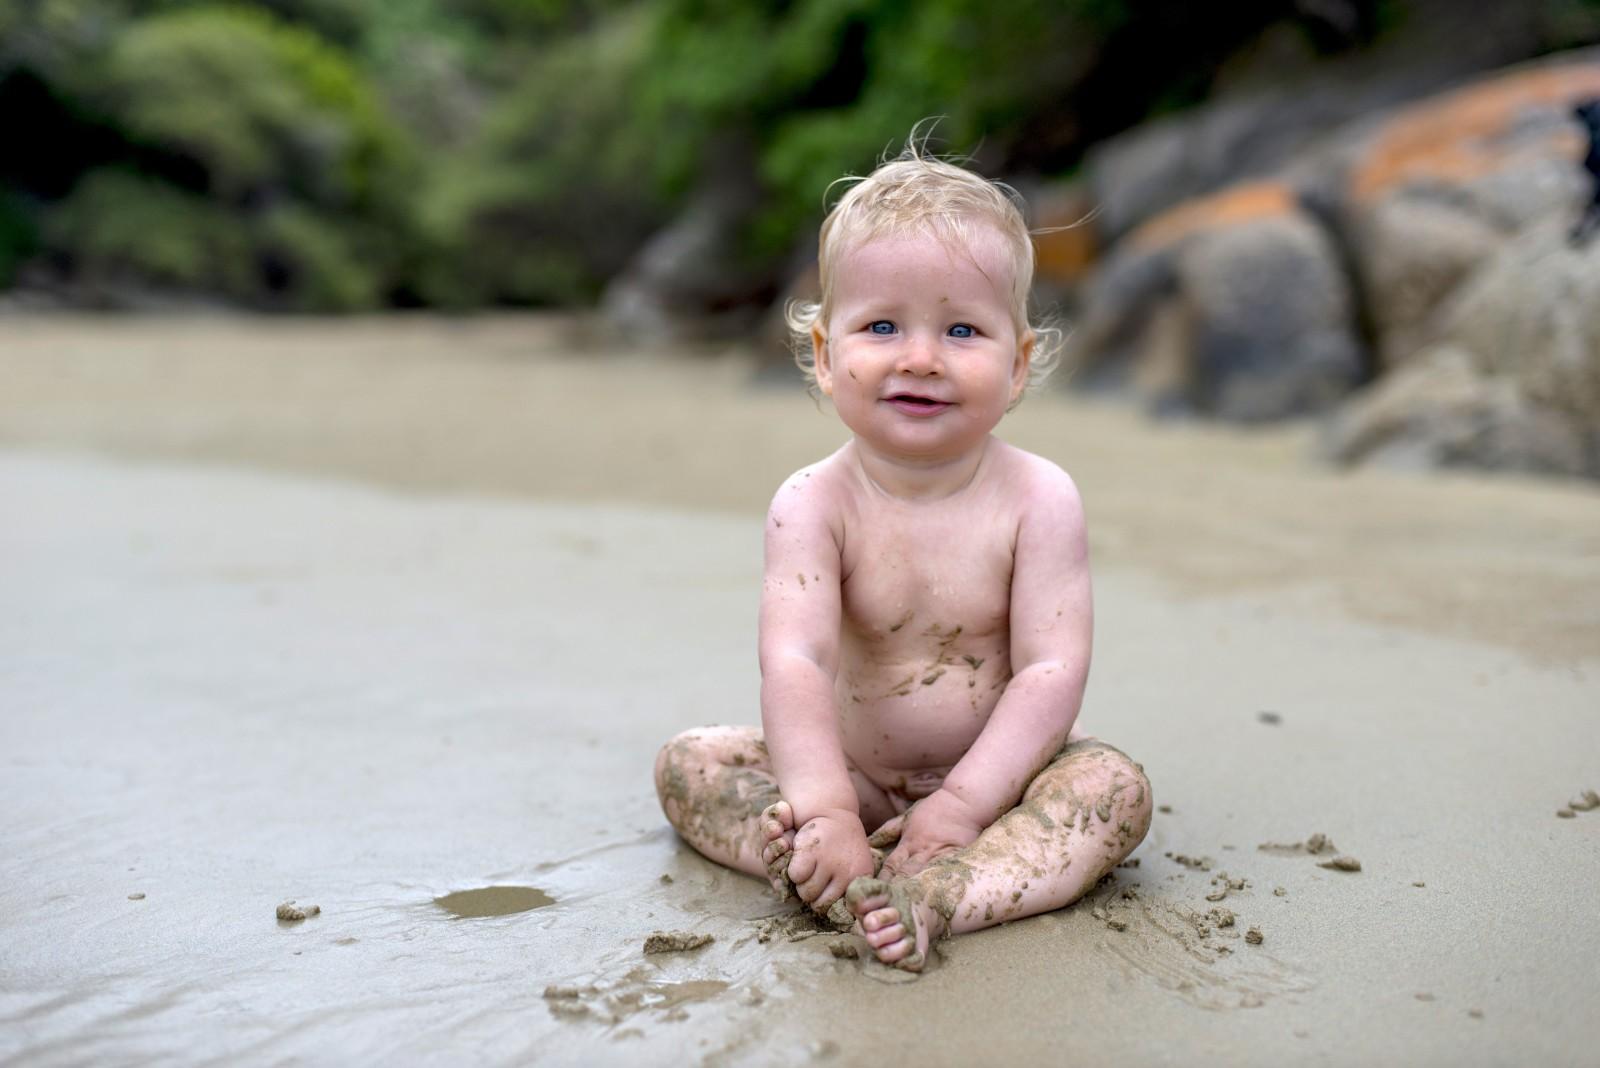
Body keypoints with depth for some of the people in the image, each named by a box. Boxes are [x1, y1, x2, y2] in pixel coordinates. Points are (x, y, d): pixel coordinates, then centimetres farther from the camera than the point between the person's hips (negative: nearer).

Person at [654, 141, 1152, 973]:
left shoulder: (1038, 500, -15)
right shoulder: (814, 504, -15)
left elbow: (1052, 671, -20)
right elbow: (796, 663, -26)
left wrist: (962, 803, -29)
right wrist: (826, 812, -38)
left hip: (994, 769, -1)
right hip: (853, 772, 1)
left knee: (1116, 786, -27)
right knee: (687, 762, -12)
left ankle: (939, 895, -44)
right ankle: (820, 871, -35)